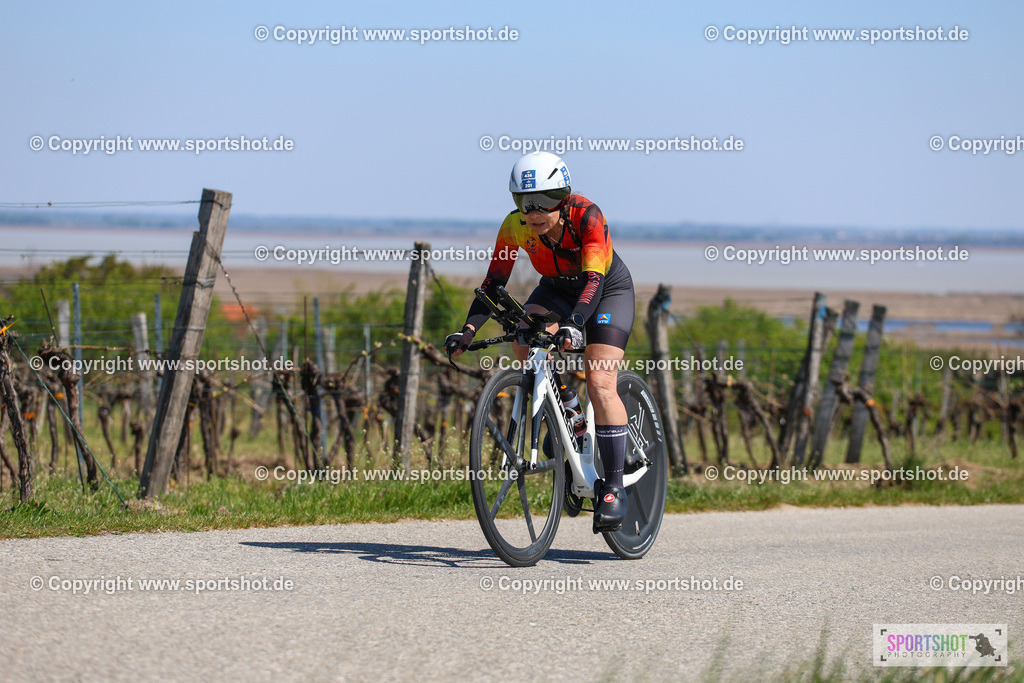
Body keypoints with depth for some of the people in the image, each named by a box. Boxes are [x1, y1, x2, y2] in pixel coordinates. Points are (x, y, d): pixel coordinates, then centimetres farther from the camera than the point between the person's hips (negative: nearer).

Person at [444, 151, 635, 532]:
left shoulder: (586, 216, -33)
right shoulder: (515, 226, -22)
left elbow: (593, 280, -41)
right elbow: (494, 282, -18)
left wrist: (573, 324, -57)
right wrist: (468, 330, -31)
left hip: (609, 289, -4)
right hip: (558, 289, 4)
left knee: (600, 383, -20)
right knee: (523, 337, -27)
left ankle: (614, 487, -16)